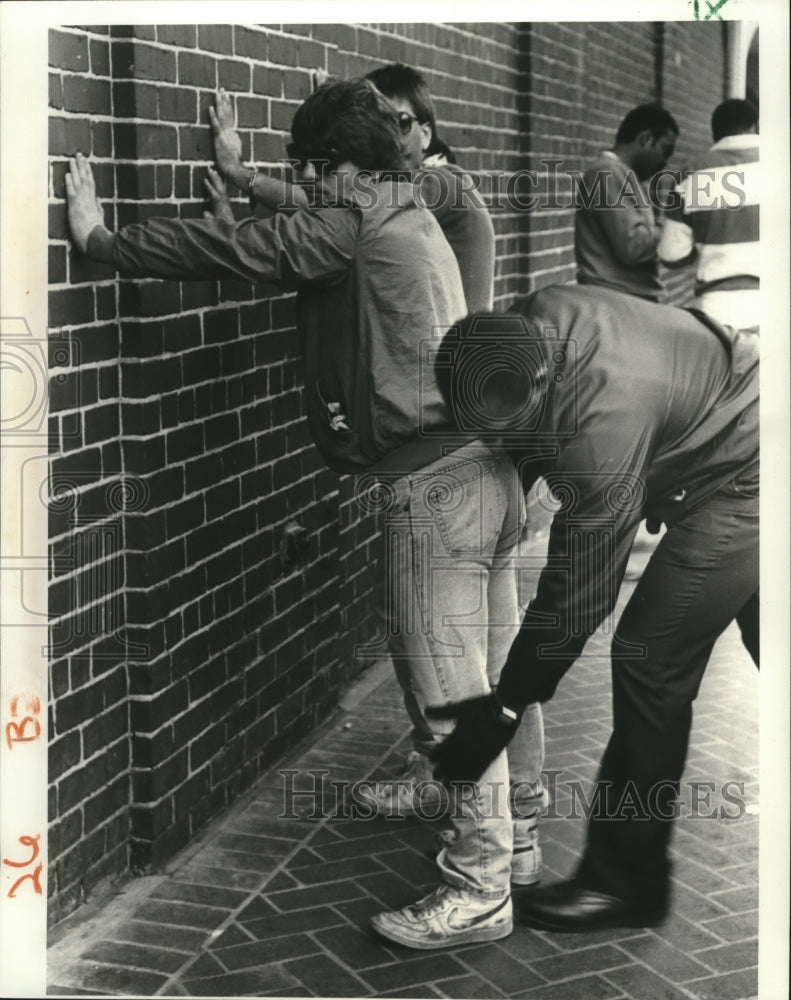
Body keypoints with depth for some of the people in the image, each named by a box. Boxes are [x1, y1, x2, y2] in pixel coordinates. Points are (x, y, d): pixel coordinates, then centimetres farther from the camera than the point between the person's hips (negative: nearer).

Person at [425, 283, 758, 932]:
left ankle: (626, 881, 2)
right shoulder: (536, 321, -13)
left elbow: (580, 591, -29)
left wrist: (505, 708, -23)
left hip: (742, 482, -9)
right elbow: (529, 450, 9)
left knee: (651, 660, -9)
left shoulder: (603, 425, -36)